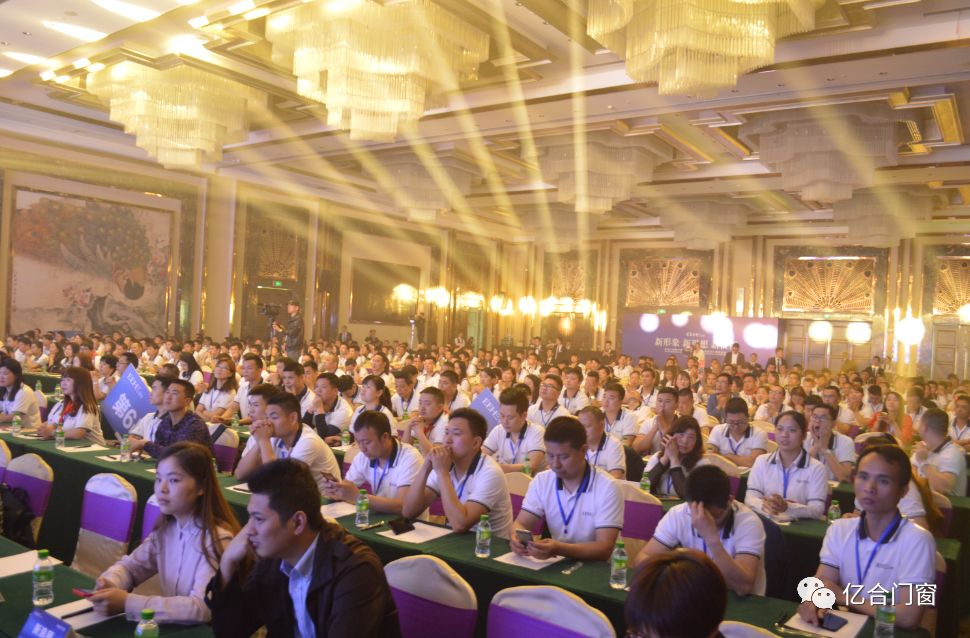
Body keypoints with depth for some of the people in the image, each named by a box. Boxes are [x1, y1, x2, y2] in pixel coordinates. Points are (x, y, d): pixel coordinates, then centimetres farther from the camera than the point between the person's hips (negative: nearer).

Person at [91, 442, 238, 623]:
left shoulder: (217, 539, -20)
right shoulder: (165, 528, 2)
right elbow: (130, 565, 10)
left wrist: (128, 603, -28)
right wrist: (109, 582, -11)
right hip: (169, 625, 6)